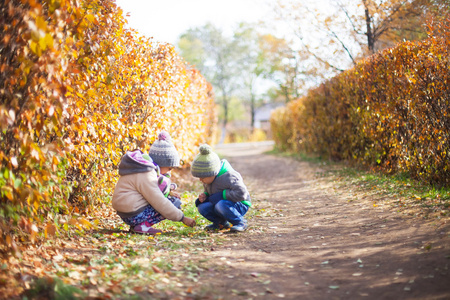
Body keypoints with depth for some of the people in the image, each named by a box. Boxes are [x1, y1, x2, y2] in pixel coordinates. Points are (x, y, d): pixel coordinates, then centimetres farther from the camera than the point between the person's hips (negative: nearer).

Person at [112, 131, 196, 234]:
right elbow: (160, 203, -19)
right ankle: (143, 225, -12)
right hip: (134, 216, -10)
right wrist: (182, 218, -13)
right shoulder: (146, 176, -18)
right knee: (175, 203, -9)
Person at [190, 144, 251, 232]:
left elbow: (241, 193, -33)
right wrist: (205, 196, -5)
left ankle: (240, 222, -13)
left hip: (239, 206, -8)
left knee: (220, 205, -37)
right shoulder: (208, 179, 2)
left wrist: (221, 195, -30)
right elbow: (209, 192, 20)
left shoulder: (228, 177, -26)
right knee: (202, 207, -13)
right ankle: (221, 223, 8)